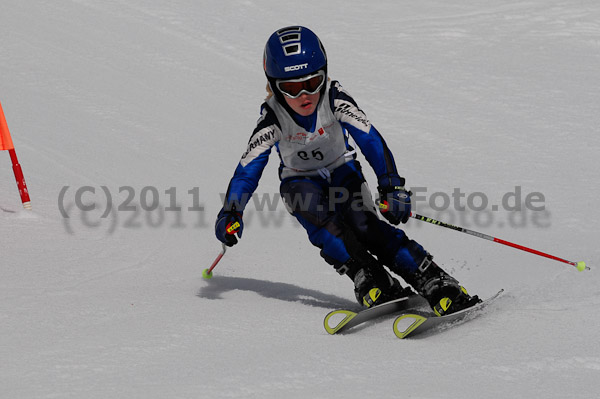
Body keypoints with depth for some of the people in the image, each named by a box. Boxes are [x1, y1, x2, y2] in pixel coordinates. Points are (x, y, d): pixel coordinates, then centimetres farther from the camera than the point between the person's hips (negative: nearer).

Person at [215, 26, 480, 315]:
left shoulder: (335, 99, -24)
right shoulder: (273, 117, -23)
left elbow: (370, 139, -31)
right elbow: (249, 166, -22)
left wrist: (391, 186, -43)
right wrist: (231, 211, -36)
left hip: (342, 173, -1)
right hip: (301, 181, 1)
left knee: (363, 225, -25)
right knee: (322, 220, -32)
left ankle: (437, 285, -30)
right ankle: (370, 282, -36)